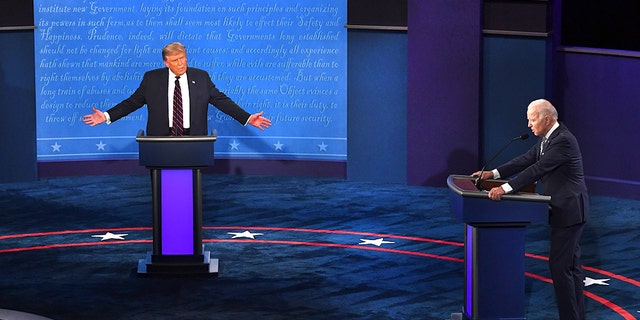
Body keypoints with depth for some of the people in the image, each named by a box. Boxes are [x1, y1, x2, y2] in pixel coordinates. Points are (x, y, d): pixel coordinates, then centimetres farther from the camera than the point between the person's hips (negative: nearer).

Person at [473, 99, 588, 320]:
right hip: (563, 210, 10)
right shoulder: (546, 138, 11)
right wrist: (494, 174, 3)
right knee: (570, 265, 14)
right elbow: (526, 160, 11)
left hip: (569, 210, -10)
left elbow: (537, 169, -27)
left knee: (560, 266, -9)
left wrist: (506, 188, -30)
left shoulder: (563, 140, -20)